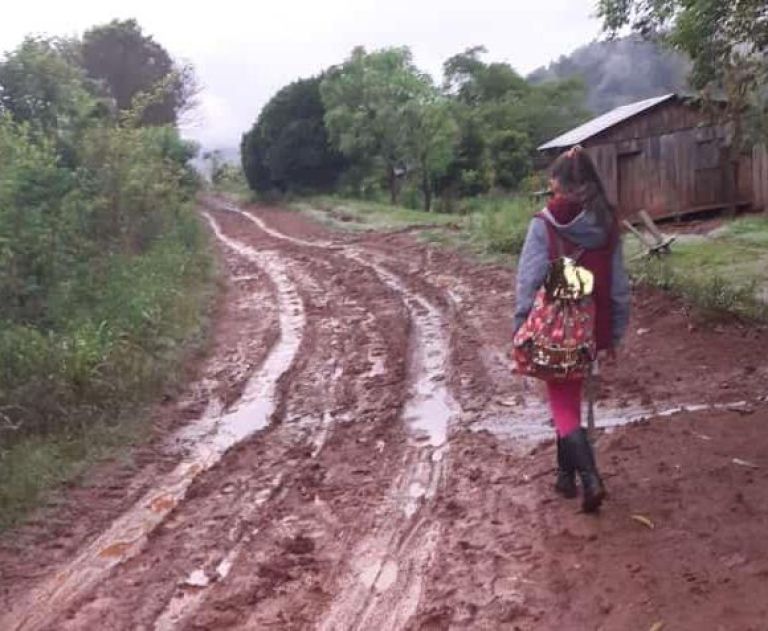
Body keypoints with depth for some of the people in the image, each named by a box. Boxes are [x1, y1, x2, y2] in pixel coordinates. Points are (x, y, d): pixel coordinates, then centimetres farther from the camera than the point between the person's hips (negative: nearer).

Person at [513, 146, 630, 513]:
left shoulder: (544, 226, -14)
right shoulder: (607, 224, -1)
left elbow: (529, 283, -14)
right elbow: (619, 284, 3)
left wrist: (521, 330, -6)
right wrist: (615, 333, 11)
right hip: (592, 329, 4)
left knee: (562, 405, 5)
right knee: (571, 399, 21)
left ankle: (590, 479, -11)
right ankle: (566, 475, 31)